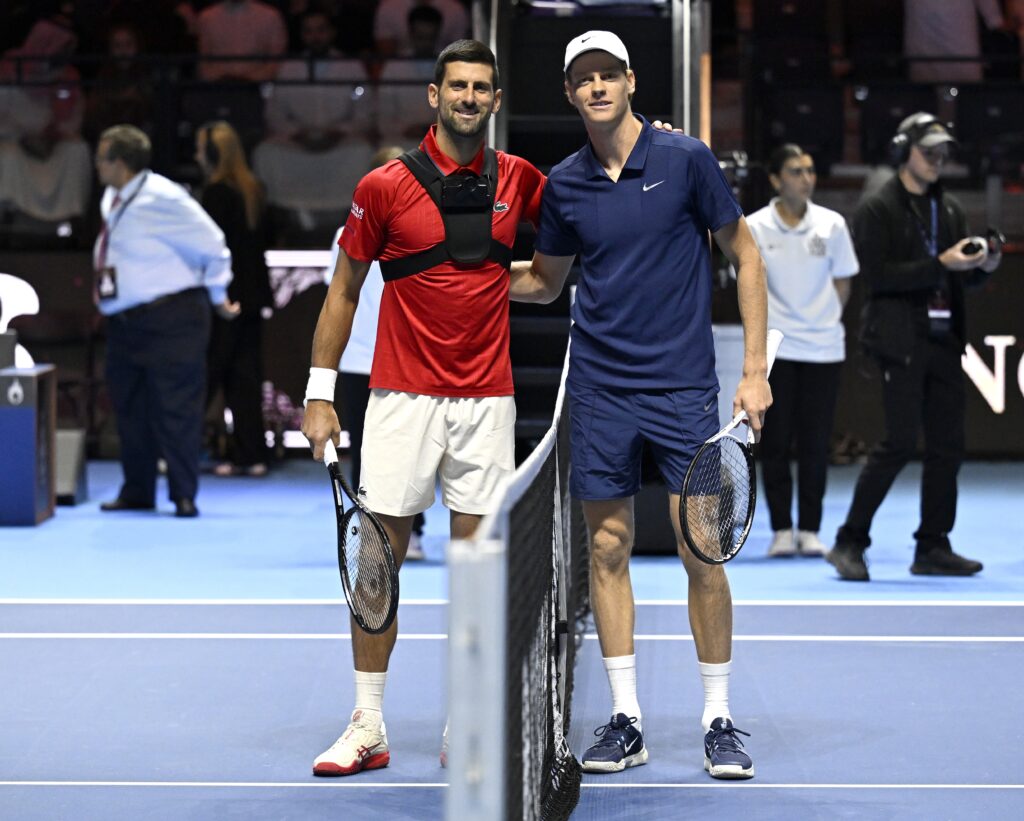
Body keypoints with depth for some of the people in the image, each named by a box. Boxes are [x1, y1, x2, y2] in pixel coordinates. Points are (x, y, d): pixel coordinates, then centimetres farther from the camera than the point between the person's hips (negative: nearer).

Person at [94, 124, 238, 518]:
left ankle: (184, 496, 2)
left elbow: (212, 245, -11)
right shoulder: (112, 200, 7)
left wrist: (216, 294, -2)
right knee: (130, 408, 13)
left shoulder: (161, 198, -18)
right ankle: (137, 491, 23)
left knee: (176, 409, -5)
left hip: (170, 320, -9)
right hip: (124, 320, 9)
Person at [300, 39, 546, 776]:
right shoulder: (385, 186, -2)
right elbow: (344, 291, 4)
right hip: (403, 398, -2)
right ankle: (369, 727, 6)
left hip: (487, 400, 2)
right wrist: (320, 393, -1)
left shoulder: (519, 181, 5)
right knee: (380, 556, -1)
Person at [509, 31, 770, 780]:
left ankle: (719, 720, 6)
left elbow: (745, 254, 2)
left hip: (684, 387, -3)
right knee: (608, 550, 4)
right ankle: (626, 720, 12)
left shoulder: (686, 160, -4)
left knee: (703, 554, -4)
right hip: (600, 389, 3)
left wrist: (755, 370, -3)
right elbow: (544, 280, 18)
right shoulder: (564, 184, 4)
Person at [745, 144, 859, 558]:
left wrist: (824, 320, 8)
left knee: (815, 443, 3)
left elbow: (842, 283, 11)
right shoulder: (755, 227, -3)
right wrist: (768, 325, 5)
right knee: (776, 441, 0)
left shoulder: (832, 224, 2)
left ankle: (809, 530, 10)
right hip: (774, 350, -1)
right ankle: (782, 530, 8)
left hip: (824, 348, 1)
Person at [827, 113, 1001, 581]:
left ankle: (933, 548, 12)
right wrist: (939, 265, -21)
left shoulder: (950, 209, 17)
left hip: (943, 340, 7)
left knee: (947, 445, 5)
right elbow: (878, 275, -15)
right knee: (900, 442, -11)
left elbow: (964, 277, 20)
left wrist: (984, 265, -3)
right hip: (901, 340, -7)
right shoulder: (877, 211, -4)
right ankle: (850, 543, -3)